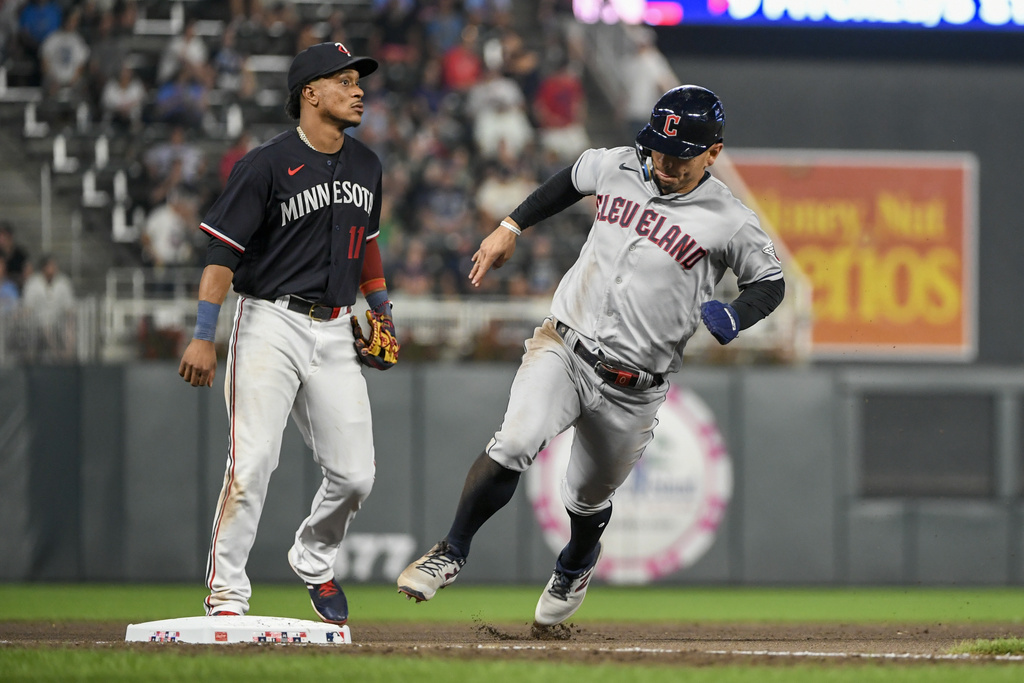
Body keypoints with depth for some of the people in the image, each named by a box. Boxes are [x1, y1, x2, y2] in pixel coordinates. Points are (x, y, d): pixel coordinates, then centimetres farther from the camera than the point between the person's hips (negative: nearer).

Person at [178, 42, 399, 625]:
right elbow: (223, 250, -12)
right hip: (271, 325, -6)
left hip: (336, 332, 6)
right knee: (253, 463, -15)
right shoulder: (268, 164, -10)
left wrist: (382, 309, 20)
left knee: (354, 474, 2)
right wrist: (204, 337, -19)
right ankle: (227, 592, -7)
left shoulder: (366, 166, 11)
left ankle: (314, 561, 28)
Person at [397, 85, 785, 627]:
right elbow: (572, 179, 22)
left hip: (632, 389, -1)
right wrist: (512, 226, 17)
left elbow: (770, 283, 4)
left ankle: (574, 567, 51)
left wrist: (734, 318, -17)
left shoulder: (731, 223, -9)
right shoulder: (618, 168, 1)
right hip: (562, 348, 1)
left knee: (588, 499, 16)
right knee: (514, 445, -26)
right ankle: (451, 552, -10)